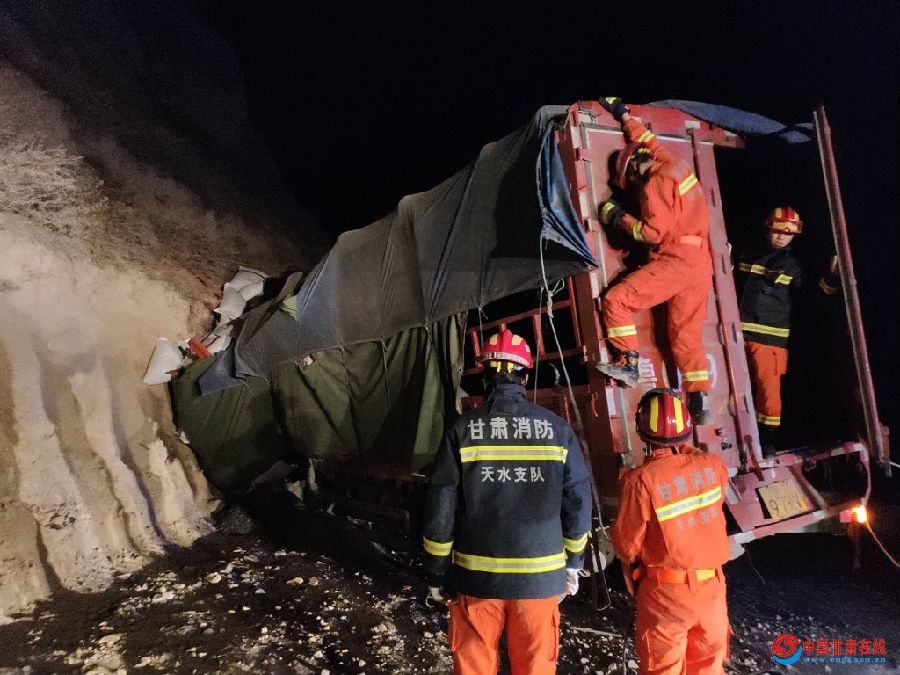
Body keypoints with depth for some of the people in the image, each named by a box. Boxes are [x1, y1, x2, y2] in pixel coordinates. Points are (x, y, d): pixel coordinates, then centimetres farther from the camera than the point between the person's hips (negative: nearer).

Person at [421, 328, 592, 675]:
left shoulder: (463, 429, -7)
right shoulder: (557, 429, -3)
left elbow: (440, 507, -6)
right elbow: (577, 502, 0)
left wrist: (436, 571, 6)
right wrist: (572, 564, 13)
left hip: (476, 574, -1)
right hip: (540, 575, 1)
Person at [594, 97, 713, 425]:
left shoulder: (657, 182, -9)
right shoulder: (673, 163, 17)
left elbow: (655, 231, -16)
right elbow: (647, 141, 35)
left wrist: (620, 218, -3)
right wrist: (623, 115, 43)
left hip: (676, 260, -9)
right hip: (700, 264, 9)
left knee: (616, 299, -10)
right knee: (686, 334, 11)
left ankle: (626, 362, -12)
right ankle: (699, 400, 12)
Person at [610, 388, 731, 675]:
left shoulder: (642, 480, -24)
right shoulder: (712, 466, -11)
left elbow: (627, 544, -15)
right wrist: (686, 450, 23)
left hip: (666, 591, -4)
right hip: (712, 587, 4)